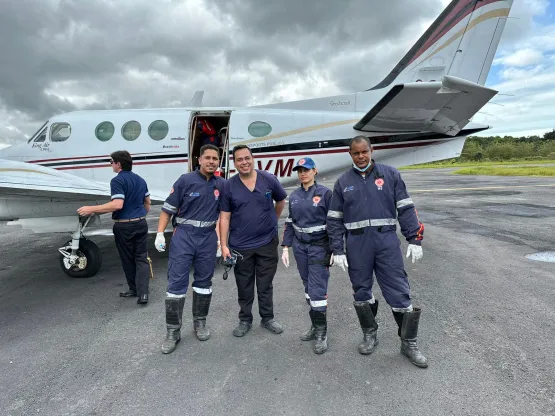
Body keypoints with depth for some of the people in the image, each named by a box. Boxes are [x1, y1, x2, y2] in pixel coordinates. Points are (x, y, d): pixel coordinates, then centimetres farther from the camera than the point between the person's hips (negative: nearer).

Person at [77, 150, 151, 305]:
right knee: (142, 258, 5)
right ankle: (143, 292, -4)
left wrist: (91, 209, -23)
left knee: (128, 260, 11)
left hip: (124, 226, -6)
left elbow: (118, 205, -26)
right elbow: (147, 202, 18)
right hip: (141, 224, 6)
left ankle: (134, 289, 24)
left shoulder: (117, 180, -14)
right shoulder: (140, 180, 11)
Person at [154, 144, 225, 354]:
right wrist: (160, 233, -11)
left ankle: (200, 323, 30)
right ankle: (173, 331, 10)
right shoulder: (185, 180, -5)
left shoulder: (221, 184, 4)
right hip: (184, 236, -3)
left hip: (208, 238, 3)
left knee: (204, 282, 13)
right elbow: (168, 208, -3)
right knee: (176, 282, -2)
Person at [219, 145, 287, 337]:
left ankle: (267, 318, 32)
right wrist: (224, 245, -10)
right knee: (244, 286, 14)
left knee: (265, 285, 14)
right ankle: (245, 320, 31)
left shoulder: (269, 179, -6)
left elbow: (281, 201, 11)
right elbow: (224, 217, -6)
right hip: (240, 245, 0)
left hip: (267, 242, 0)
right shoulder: (229, 186, -7)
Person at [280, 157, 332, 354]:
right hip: (300, 246, 5)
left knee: (317, 290, -6)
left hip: (320, 247, -5)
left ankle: (321, 333, 7)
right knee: (308, 287, 11)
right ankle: (316, 325, 25)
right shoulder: (294, 196, 8)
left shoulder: (325, 193, -7)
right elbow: (290, 223, 13)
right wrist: (286, 247, 8)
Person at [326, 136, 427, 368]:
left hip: (387, 241, -1)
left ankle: (409, 343, 20)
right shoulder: (343, 182, 7)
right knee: (361, 292, 12)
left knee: (399, 292, 2)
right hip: (356, 245, 2)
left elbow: (406, 209, 4)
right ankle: (370, 335, 33)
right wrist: (337, 251, 2)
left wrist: (415, 240, -2)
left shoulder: (390, 174, 5)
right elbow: (334, 219, 7)